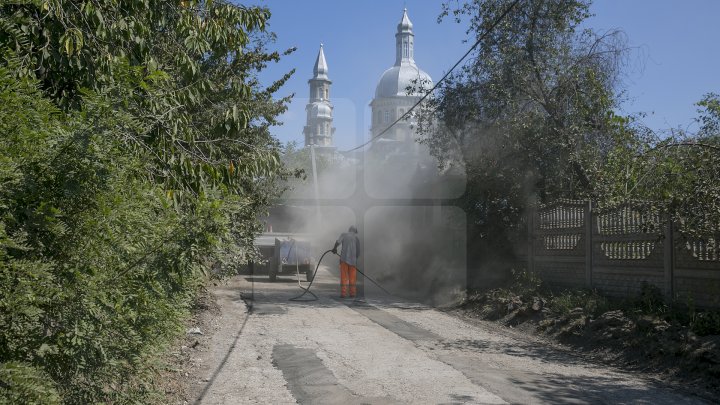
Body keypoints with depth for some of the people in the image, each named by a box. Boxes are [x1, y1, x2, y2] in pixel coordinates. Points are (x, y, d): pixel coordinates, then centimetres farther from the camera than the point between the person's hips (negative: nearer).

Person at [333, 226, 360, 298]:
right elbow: (358, 250, 7)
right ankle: (352, 293, 8)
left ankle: (343, 293, -5)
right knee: (352, 277, 8)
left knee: (344, 276, 1)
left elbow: (338, 241, -10)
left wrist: (334, 248, 8)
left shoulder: (344, 234, 9)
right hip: (353, 259, 1)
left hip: (344, 258, -1)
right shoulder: (356, 237, 11)